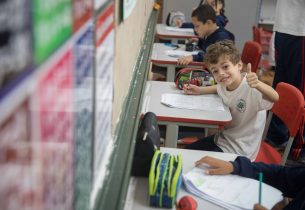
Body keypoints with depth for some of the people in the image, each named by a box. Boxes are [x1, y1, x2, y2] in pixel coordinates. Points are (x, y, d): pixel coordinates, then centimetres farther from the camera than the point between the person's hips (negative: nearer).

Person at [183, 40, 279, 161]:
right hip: (223, 138, 7)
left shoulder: (251, 87, -30)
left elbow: (274, 98, -49)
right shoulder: (227, 83, -8)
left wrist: (258, 84, -67)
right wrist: (199, 90, 4)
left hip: (239, 151, -7)